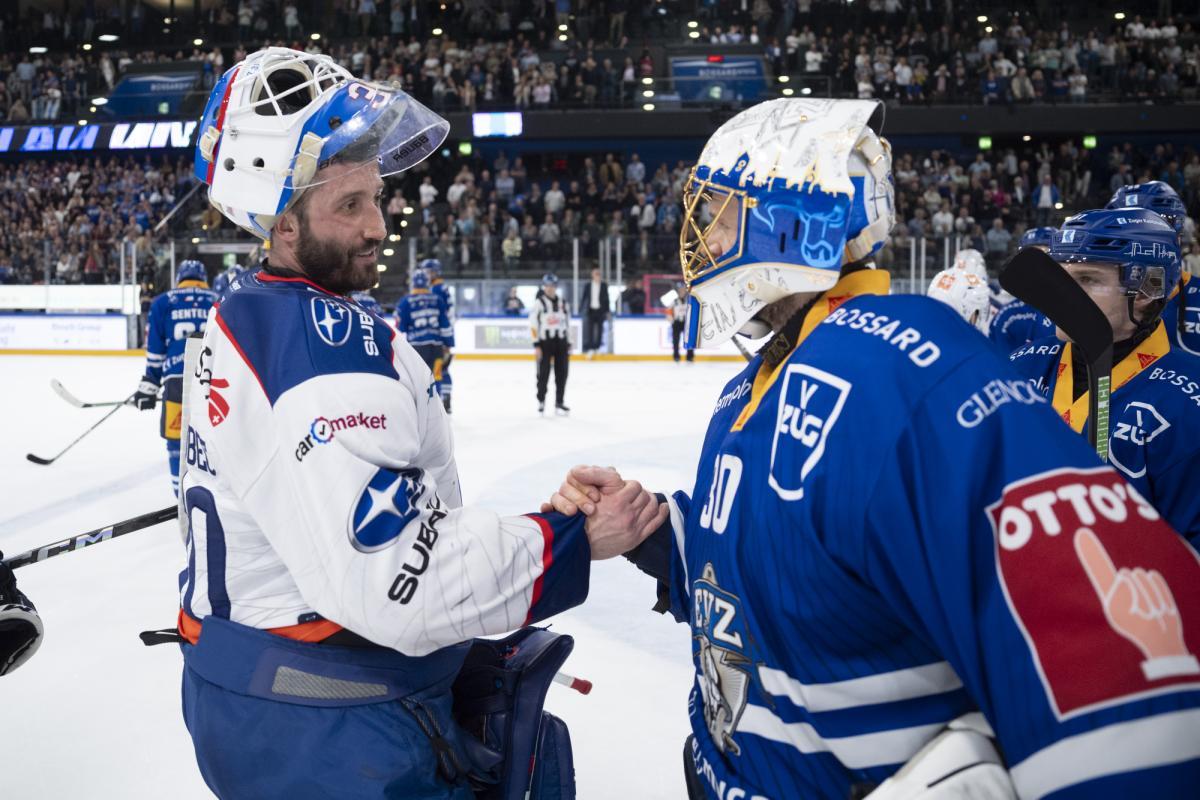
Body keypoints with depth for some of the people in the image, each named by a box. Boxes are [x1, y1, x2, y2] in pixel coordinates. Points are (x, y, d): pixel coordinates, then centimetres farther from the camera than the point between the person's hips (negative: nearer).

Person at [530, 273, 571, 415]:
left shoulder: (563, 303, 12)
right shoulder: (539, 303, -3)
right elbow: (533, 324, -7)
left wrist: (569, 344, 14)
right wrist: (536, 345, -12)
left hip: (561, 342, 4)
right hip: (544, 342, -4)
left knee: (562, 374, 2)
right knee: (543, 373, 1)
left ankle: (559, 403, 8)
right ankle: (541, 400, 19)